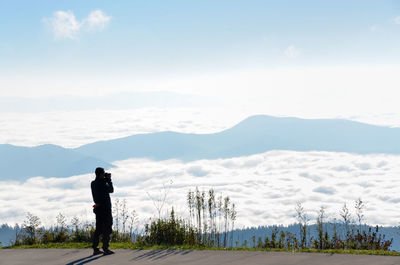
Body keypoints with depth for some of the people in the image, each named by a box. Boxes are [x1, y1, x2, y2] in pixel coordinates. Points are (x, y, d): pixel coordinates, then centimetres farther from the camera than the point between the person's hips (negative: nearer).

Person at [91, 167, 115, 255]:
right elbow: (111, 190, -3)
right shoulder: (102, 184, -17)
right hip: (105, 208, -8)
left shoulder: (93, 183, 7)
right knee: (107, 229, -3)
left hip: (98, 208, 8)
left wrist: (106, 179, 11)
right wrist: (109, 180, 4)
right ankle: (105, 249, -5)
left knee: (98, 229, 12)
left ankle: (95, 249, 13)